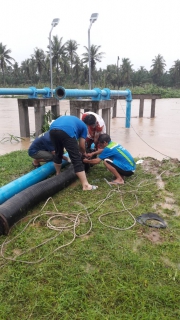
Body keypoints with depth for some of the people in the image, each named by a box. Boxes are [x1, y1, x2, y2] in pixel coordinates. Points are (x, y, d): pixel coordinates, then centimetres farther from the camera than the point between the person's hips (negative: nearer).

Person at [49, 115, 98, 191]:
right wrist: (83, 153, 44)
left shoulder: (70, 119, 45)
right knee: (76, 159, 0)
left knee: (58, 153, 30)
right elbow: (81, 145, 23)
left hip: (52, 130, 6)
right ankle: (86, 185, 0)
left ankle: (58, 175, 46)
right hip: (67, 131, -6)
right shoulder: (83, 126, 29)